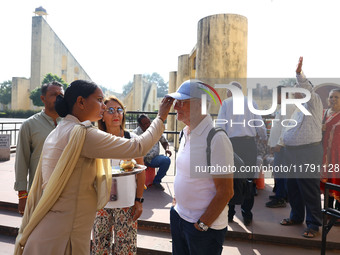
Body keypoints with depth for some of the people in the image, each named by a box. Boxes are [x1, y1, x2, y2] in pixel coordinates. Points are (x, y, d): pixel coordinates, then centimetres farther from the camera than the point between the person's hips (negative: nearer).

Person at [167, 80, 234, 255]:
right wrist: (177, 199, 14)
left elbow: (226, 192, -20)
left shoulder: (216, 139, -21)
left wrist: (202, 224, -16)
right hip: (178, 215, 8)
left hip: (206, 227, -7)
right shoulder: (186, 133, 5)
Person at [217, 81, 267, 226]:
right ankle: (247, 216, 10)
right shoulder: (251, 102, 11)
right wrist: (263, 138, 28)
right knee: (248, 178, 6)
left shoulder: (226, 103, 8)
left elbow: (220, 126, -1)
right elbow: (260, 125, 10)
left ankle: (229, 214, 16)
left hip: (231, 143, -1)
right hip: (249, 142, 1)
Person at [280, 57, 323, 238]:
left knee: (309, 189, -2)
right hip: (293, 153, 9)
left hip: (308, 153, -9)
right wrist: (285, 142, 17)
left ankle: (313, 224, 10)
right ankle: (296, 216, 31)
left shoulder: (314, 103, -5)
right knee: (292, 187, 16)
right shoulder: (300, 107, 20)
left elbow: (308, 89, -26)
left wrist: (299, 73, -37)